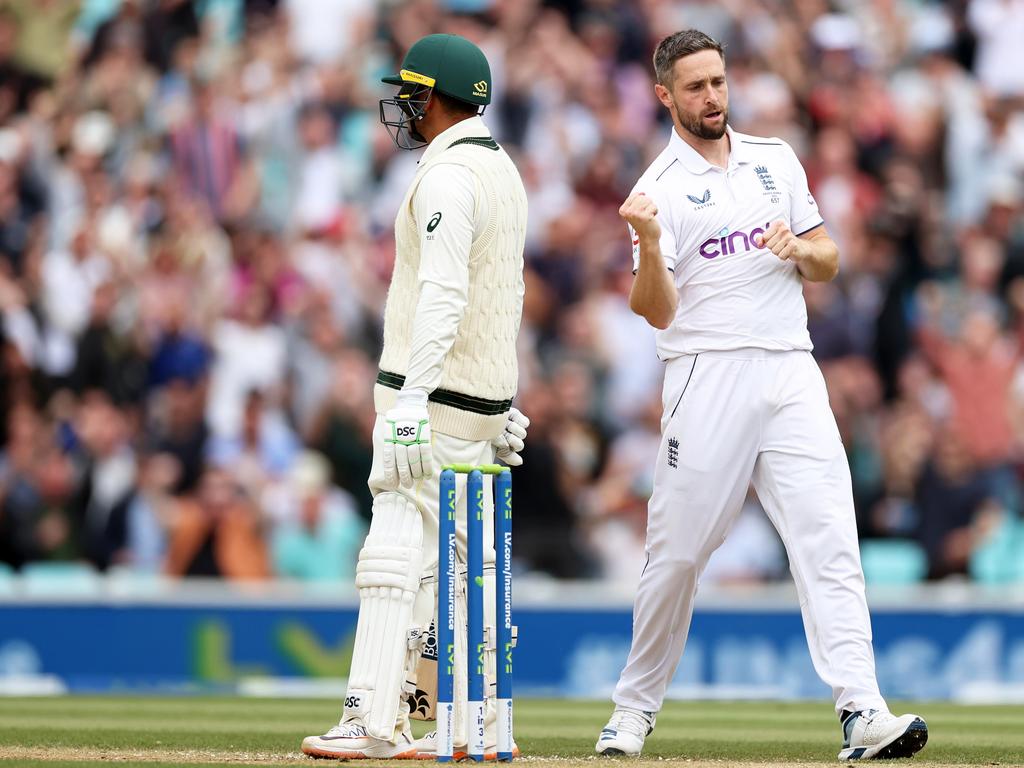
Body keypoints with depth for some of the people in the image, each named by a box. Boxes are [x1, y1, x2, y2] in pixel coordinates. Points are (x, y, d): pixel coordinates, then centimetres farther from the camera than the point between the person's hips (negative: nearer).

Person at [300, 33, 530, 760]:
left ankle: (377, 722, -17)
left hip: (437, 396, -10)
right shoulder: (503, 171, 17)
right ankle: (474, 725, 12)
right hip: (485, 398, 10)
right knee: (466, 561, 12)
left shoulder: (447, 176, -15)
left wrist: (411, 399, -29)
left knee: (398, 552, -12)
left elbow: (442, 296, -24)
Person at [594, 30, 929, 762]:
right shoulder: (660, 189, 1)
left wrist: (802, 248, -4)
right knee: (677, 551, 0)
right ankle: (636, 708, 17)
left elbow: (828, 262, 19)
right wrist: (648, 247, -26)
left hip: (791, 373, 3)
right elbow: (656, 311, -7)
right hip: (708, 378, -3)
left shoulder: (777, 160, 15)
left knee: (829, 537, -10)